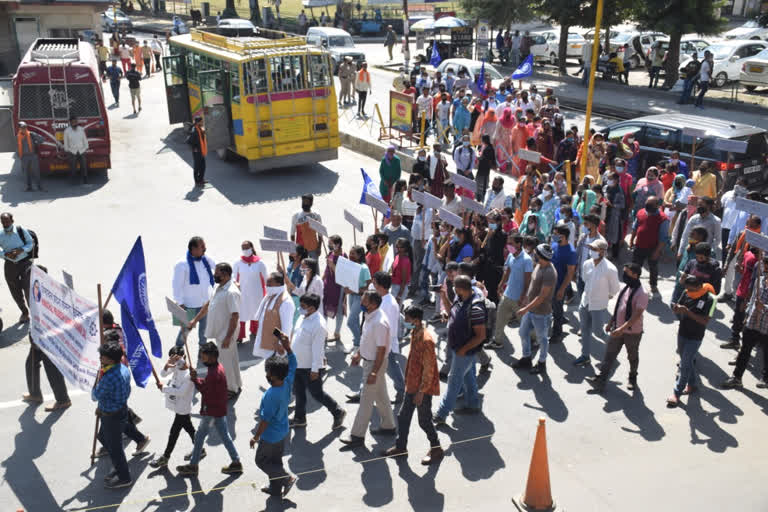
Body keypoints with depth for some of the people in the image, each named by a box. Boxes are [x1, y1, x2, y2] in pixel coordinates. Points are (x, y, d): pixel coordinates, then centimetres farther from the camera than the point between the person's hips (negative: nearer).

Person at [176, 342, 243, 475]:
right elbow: (207, 384, 7)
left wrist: (195, 379, -13)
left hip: (211, 411, -9)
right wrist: (196, 379, -9)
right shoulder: (218, 367, 4)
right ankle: (236, 463, 20)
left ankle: (192, 466, 21)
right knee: (225, 436, 15)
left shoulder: (214, 373, -26)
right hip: (220, 409, 9)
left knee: (199, 437, 7)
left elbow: (205, 390, -21)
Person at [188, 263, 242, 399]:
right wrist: (195, 320, 14)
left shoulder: (231, 292, -25)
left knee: (226, 361, 3)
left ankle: (232, 389, 19)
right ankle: (236, 384, 35)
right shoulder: (218, 288, 4)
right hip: (219, 331, 9)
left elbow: (235, 316, -26)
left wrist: (228, 337, -25)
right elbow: (208, 304, 16)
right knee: (231, 359, 20)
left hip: (226, 333, -9)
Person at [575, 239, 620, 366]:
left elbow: (614, 289, -9)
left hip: (599, 306, -5)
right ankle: (585, 356, 31)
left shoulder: (610, 269, -22)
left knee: (598, 332, 5)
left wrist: (605, 296, 4)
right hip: (585, 303, 6)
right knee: (585, 330, 15)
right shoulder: (587, 264, -6)